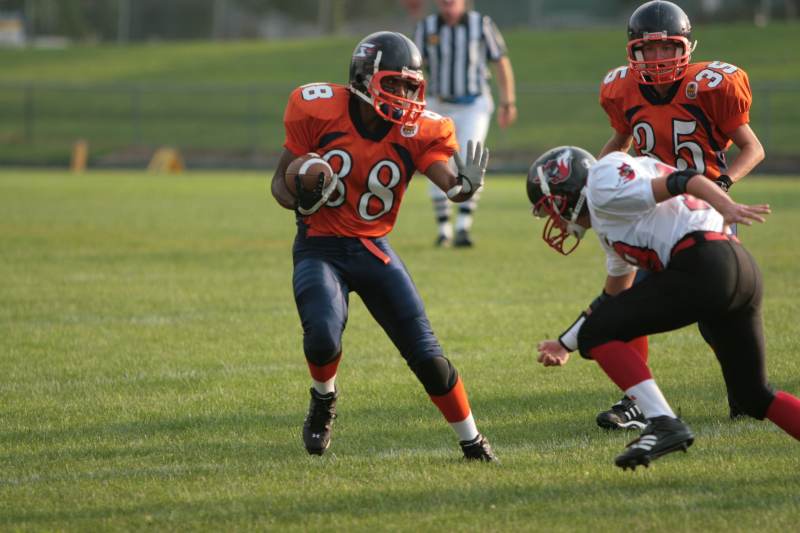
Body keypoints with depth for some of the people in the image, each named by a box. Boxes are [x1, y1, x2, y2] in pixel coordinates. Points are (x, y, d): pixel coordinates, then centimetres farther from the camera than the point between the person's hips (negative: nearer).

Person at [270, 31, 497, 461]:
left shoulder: (417, 131, -9)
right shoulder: (320, 112, -13)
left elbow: (448, 181, -24)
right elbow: (280, 183, -4)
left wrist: (466, 185, -48)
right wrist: (301, 201, -26)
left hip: (373, 249, 2)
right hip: (320, 248, -2)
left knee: (426, 354, 0)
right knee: (323, 338, -28)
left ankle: (472, 442, 20)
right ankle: (323, 400, 7)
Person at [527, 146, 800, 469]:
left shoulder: (603, 184, 3)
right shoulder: (609, 222, 32)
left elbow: (681, 181, -11)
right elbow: (614, 299, 45)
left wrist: (728, 208, -28)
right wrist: (566, 344, 52)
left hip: (702, 265, -10)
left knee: (597, 335, -4)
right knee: (754, 397, 18)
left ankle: (664, 424, -16)